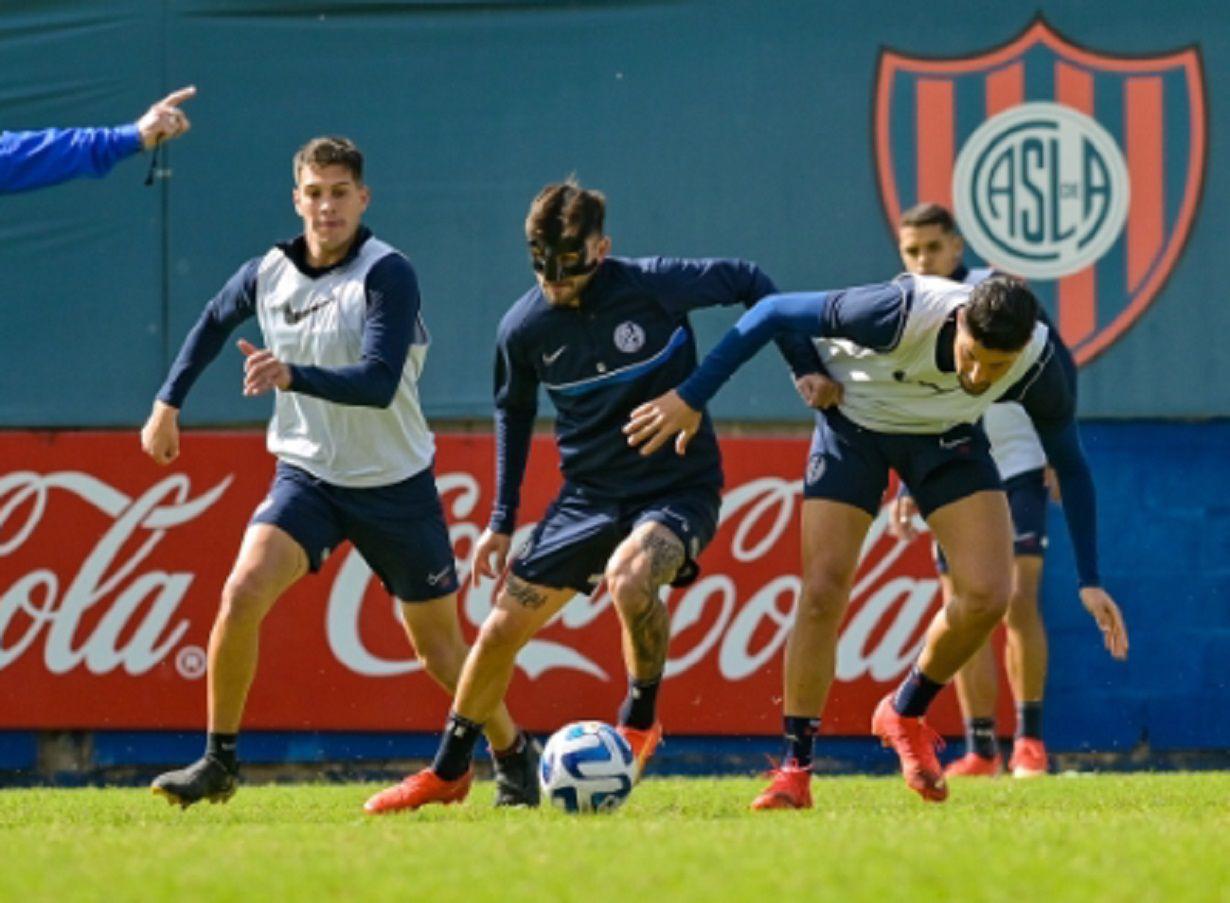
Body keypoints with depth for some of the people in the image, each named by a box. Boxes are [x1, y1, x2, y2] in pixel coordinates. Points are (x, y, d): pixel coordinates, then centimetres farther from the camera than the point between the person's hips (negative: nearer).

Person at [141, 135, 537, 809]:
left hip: (394, 483, -3)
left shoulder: (387, 274, -17)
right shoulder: (267, 274, -1)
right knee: (243, 590, -21)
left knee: (438, 649, 7)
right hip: (307, 474, 3)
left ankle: (513, 756, 33)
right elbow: (213, 322, 22)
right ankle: (218, 762, -10)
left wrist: (293, 376, -42)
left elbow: (379, 383, -29)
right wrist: (169, 402, 20)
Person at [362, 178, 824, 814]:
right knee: (501, 629, 0)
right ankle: (447, 772, 21)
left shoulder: (653, 285, -19)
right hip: (589, 493, 4)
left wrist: (806, 366, -8)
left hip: (679, 486, -4)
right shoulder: (524, 327, -8)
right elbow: (514, 411, 12)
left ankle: (640, 719, -8)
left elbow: (748, 282, -4)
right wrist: (502, 522, 13)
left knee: (629, 578, -35)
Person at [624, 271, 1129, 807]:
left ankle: (906, 714, 13)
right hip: (855, 419, -2)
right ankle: (794, 769, 0)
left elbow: (1070, 465, -7)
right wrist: (691, 397, -23)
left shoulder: (1044, 366, -28)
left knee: (988, 595, -14)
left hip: (946, 437, 2)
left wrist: (1089, 581, -7)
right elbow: (774, 313, -26)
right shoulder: (904, 314, -38)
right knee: (823, 593, -13)